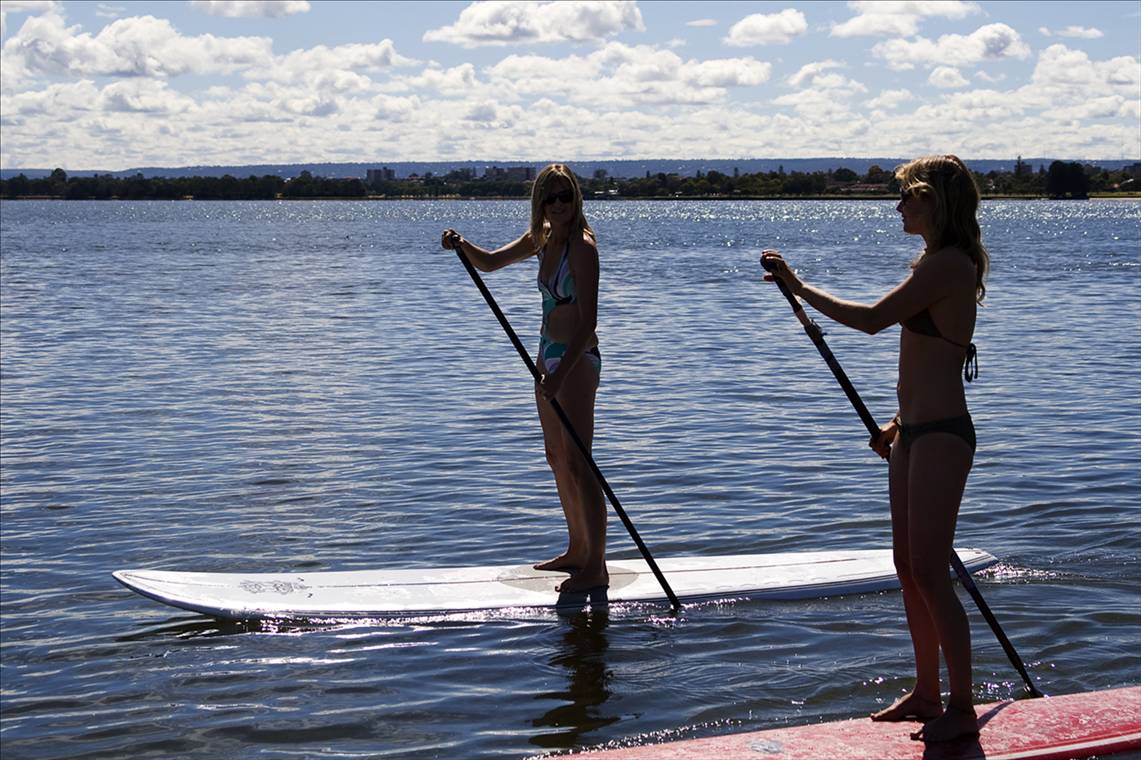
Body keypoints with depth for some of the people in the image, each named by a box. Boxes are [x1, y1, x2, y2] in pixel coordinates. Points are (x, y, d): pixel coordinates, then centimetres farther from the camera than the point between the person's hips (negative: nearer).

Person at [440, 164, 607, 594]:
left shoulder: (581, 247, -18)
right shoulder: (542, 239, 7)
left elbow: (587, 321, -23)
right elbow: (489, 263, 19)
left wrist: (560, 375, -29)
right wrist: (462, 246, -3)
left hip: (576, 360, -9)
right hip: (548, 354, 9)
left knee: (577, 463, -9)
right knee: (557, 458, 16)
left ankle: (595, 567, -5)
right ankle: (577, 551, 28)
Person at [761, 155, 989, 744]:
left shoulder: (948, 264, -17)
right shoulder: (939, 264, 15)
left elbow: (871, 319, -23)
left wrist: (798, 286, -14)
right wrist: (901, 421, 21)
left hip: (940, 437, -10)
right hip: (917, 432, 10)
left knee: (929, 573, -6)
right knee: (909, 567, 15)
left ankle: (962, 707, 4)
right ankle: (926, 691, 26)